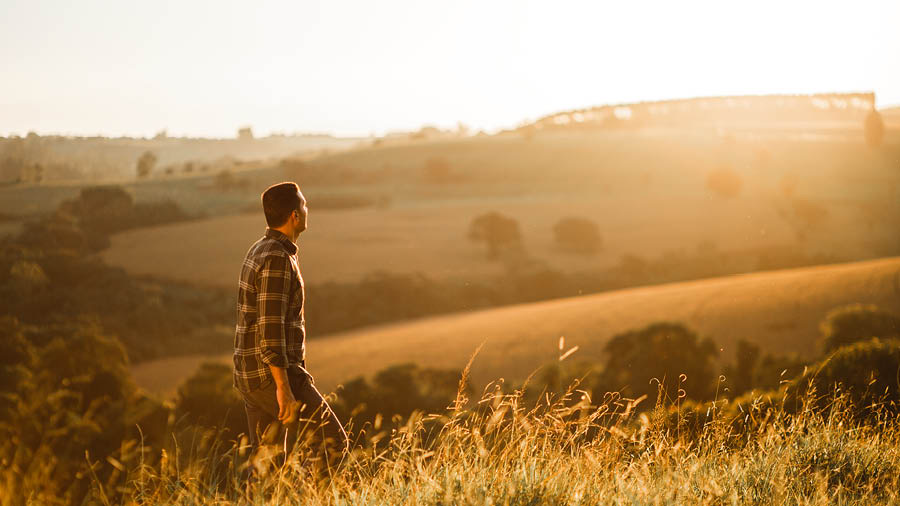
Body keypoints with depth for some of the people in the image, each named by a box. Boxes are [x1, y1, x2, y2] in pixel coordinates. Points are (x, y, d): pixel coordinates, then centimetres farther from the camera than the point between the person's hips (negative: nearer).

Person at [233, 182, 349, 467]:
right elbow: (271, 327, -23)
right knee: (332, 442, -4)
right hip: (272, 375, -10)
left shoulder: (260, 251, 15)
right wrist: (283, 387, -25)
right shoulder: (276, 260, -17)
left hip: (251, 376, 10)